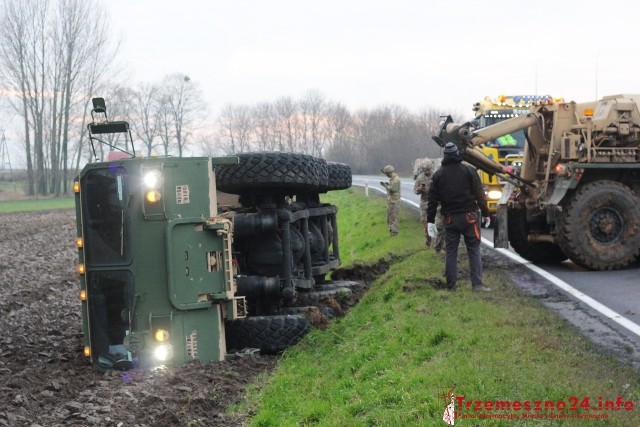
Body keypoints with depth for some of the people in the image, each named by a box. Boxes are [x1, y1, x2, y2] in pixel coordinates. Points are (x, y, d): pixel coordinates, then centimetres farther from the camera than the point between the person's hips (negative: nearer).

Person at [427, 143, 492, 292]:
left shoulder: (438, 174, 4)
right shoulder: (469, 171, -3)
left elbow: (433, 199, 4)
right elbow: (479, 195, -4)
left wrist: (430, 219, 8)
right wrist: (485, 213, 3)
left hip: (450, 218, 2)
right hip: (468, 217, -2)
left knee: (451, 251, 8)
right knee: (474, 250, 1)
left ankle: (451, 284, 8)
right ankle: (477, 283, -5)